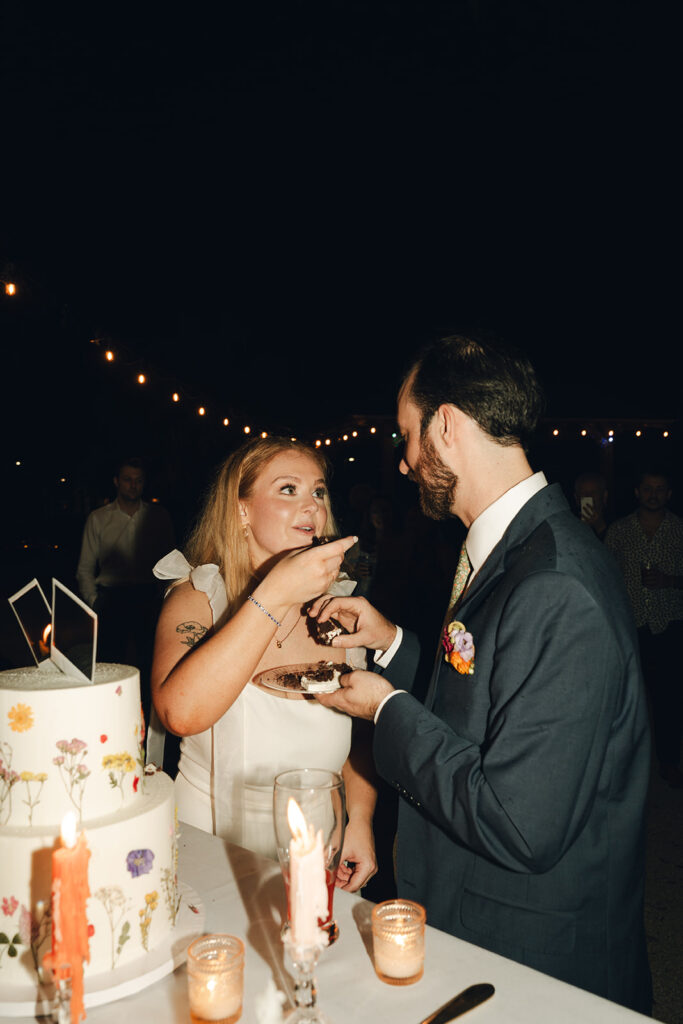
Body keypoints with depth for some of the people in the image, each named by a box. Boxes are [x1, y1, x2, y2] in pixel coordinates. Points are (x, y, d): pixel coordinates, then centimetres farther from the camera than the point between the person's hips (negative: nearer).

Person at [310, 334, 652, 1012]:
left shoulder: (558, 592, -30)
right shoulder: (503, 550, 2)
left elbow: (521, 829, -30)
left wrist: (389, 711, -19)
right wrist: (392, 645, 4)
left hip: (534, 953, -9)